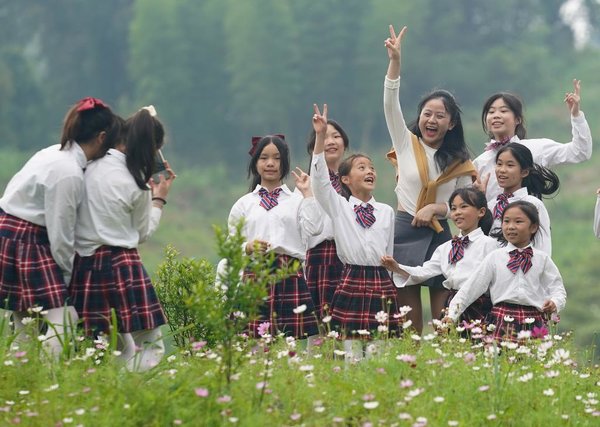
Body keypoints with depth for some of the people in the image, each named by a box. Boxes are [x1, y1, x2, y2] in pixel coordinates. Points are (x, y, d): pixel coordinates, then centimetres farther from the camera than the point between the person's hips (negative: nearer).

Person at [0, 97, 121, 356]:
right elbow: (61, 236, -15)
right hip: (23, 244, -10)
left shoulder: (56, 153, 10)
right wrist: (70, 275, 0)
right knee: (64, 320, -14)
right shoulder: (69, 174, -20)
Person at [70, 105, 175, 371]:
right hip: (121, 266, -4)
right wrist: (159, 199, 22)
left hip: (83, 265, 5)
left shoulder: (88, 167, 1)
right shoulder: (138, 187, -7)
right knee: (149, 344, 1)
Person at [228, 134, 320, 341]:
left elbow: (314, 228, -6)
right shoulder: (244, 204, 15)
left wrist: (307, 193, 1)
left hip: (291, 277, -1)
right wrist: (249, 247, -9)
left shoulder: (296, 200, 11)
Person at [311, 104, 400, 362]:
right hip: (351, 281, -2)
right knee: (351, 354, -4)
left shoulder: (387, 212, 12)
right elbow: (320, 178, -10)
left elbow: (390, 252, 16)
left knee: (380, 350, 0)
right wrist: (320, 136, -18)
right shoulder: (338, 207, 4)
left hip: (382, 283, 2)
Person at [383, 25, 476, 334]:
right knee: (409, 322, 0)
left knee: (443, 320, -1)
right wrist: (395, 61, -19)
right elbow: (390, 105, -7)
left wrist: (436, 208, -12)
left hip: (440, 236, 1)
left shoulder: (459, 162, 6)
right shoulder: (406, 143, 5)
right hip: (405, 234, -1)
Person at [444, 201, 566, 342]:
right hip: (502, 322, -1)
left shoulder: (542, 259, 9)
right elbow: (470, 288, 4)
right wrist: (452, 315, -3)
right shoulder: (494, 258, 7)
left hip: (534, 324, 1)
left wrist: (554, 303, -14)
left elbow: (557, 289, 8)